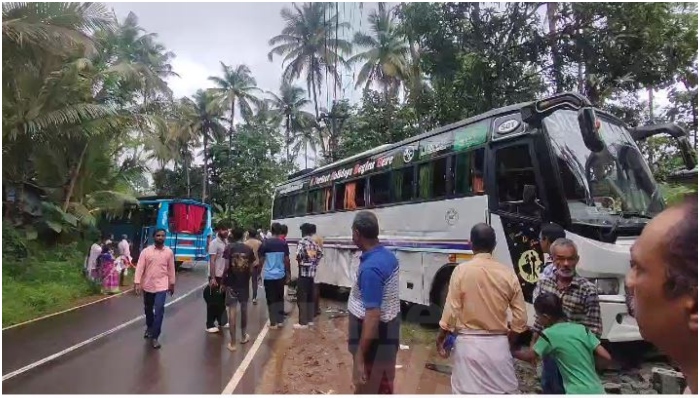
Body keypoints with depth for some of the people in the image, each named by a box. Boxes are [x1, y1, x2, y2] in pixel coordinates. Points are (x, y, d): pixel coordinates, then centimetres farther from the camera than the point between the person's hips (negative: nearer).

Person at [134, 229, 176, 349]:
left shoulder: (169, 252, -2)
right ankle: (149, 327, 45)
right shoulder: (146, 251, -6)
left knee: (159, 311, -11)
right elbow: (140, 267, -9)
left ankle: (154, 337, -2)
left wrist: (172, 283, 11)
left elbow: (171, 269, 6)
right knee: (148, 309, 19)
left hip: (161, 286, -1)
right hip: (147, 285, 1)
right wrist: (137, 282, -18)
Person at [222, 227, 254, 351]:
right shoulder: (249, 249, 0)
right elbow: (251, 269, 1)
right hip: (244, 283, 3)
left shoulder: (229, 247, -7)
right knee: (244, 308, 19)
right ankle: (243, 335, 34)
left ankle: (232, 343, 2)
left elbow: (226, 267, -12)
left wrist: (223, 281, -1)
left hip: (231, 283, -3)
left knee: (232, 310, 0)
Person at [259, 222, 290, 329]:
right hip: (280, 275, 2)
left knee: (271, 299, 6)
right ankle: (280, 320, 19)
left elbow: (261, 260, -3)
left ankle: (273, 323, 10)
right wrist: (287, 274, 9)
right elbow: (286, 260, -1)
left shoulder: (265, 243, -6)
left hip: (268, 275, -2)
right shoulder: (284, 244, -3)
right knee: (280, 298, 15)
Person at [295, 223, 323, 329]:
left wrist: (300, 261, -3)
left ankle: (303, 323, 1)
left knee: (302, 298, -1)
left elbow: (299, 255, -23)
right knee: (310, 297, 14)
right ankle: (310, 320, 21)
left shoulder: (302, 242, -10)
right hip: (312, 272, 7)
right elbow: (321, 254, 12)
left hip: (303, 273, -7)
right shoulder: (314, 243, 10)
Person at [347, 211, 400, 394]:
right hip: (389, 331, 9)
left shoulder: (370, 268, -28)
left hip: (375, 339, -9)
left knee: (367, 389, 9)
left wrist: (359, 356, -25)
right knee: (383, 387, 22)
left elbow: (373, 317, -29)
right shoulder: (389, 256, 1)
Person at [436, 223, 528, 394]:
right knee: (504, 391, 17)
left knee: (467, 391, 8)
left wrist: (440, 339, 4)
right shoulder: (508, 273, -3)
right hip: (498, 344, 3)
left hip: (468, 343, -2)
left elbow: (451, 311, -10)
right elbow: (521, 318, 0)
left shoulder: (462, 270, -11)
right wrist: (508, 340, 17)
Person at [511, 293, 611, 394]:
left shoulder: (549, 334, -8)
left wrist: (511, 351, 22)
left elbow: (529, 356, 5)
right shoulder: (582, 329, 4)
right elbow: (606, 357, 2)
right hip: (599, 393, 7)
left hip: (578, 394, -6)